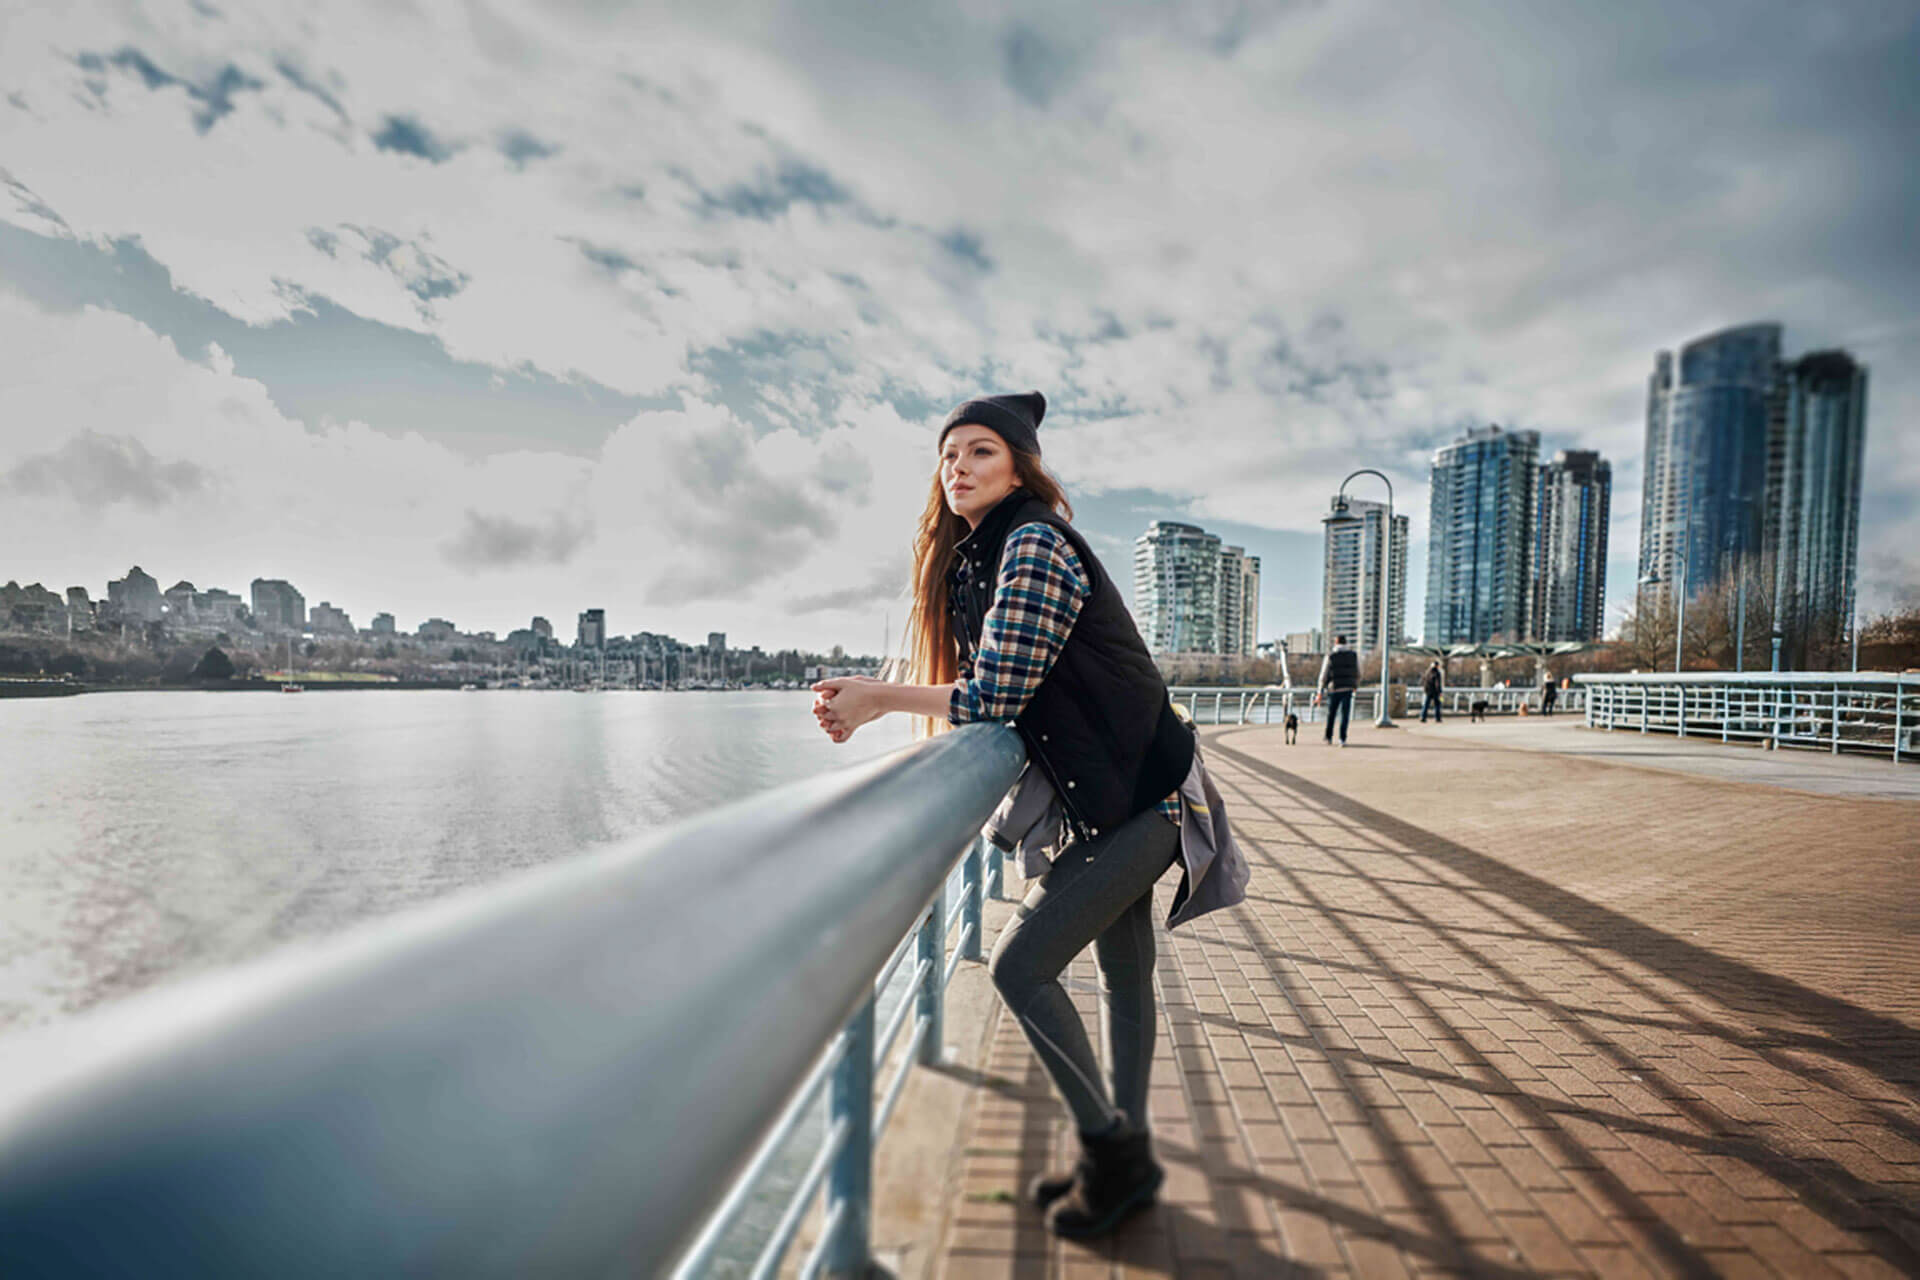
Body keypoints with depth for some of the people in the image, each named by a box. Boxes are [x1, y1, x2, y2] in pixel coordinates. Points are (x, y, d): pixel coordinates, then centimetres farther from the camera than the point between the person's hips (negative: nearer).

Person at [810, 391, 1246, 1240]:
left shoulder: (1035, 545, -19)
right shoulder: (974, 557, 10)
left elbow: (994, 699, -24)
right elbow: (996, 694, 11)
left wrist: (879, 697, -14)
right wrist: (877, 702, -1)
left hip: (1137, 797, -9)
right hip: (1107, 795, 9)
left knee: (1021, 964, -8)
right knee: (1123, 974, 17)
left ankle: (1111, 1147, 12)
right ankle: (1127, 1158, 33)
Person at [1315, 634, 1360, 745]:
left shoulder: (1329, 656, -2)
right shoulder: (1354, 655, 4)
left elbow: (1324, 675, -2)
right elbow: (1358, 674, 11)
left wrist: (1321, 692, 2)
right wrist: (1356, 685, 30)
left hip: (1334, 689, 0)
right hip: (1348, 689, 1)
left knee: (1331, 714, 15)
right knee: (1344, 715, 1)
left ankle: (1329, 738, 23)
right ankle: (1342, 739, -7)